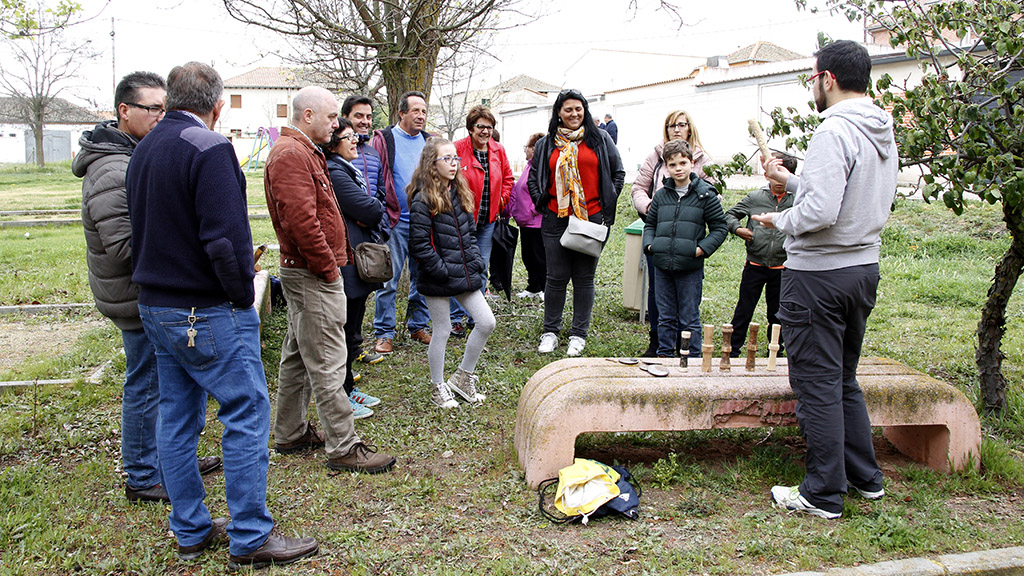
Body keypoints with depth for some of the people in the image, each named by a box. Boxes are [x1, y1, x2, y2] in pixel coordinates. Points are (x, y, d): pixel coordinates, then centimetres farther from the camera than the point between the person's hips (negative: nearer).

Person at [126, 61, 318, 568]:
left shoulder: (143, 151, 13)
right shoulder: (209, 149, -16)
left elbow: (144, 229, 17)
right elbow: (225, 238, -22)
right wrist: (243, 297, -11)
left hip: (154, 306, 9)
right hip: (208, 314, -9)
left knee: (177, 418, 14)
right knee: (247, 414, -1)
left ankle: (191, 531, 25)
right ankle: (250, 539, 5)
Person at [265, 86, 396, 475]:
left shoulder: (303, 151, 19)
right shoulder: (291, 155, -16)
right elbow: (300, 219, -26)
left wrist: (333, 260, 16)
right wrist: (328, 267, -18)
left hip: (302, 271, 11)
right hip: (313, 275, -11)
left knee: (298, 356, 17)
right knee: (327, 362, -7)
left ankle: (289, 434, 28)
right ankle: (344, 448, -1)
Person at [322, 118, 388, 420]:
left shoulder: (348, 170, 17)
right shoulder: (335, 173, -16)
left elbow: (377, 212, 15)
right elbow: (370, 211, -21)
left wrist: (371, 210, -5)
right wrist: (375, 206, -1)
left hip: (358, 264, 10)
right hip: (348, 266, -10)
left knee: (351, 330, 18)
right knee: (345, 332, -1)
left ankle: (348, 388, 29)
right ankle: (342, 398, 9)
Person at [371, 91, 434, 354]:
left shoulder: (429, 141, 12)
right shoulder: (384, 139, -2)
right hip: (394, 221, -4)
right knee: (388, 279, -3)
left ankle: (418, 326, 25)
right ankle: (384, 333, 7)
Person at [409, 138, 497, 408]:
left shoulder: (460, 194, 11)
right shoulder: (423, 200, -12)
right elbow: (419, 243, -16)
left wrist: (477, 262, 5)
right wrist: (442, 270, -17)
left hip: (465, 274, 7)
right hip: (438, 280, -7)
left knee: (487, 322, 5)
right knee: (442, 332, 4)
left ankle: (463, 378, 22)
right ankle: (437, 388, 23)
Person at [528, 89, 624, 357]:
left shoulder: (600, 139, 6)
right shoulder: (546, 144, 10)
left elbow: (618, 172, 9)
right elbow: (534, 177, 19)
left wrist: (607, 205, 3)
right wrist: (541, 203, 5)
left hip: (591, 219, -1)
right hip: (556, 220, 1)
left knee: (584, 279, 5)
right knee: (556, 277, 4)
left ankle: (579, 334, 15)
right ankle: (550, 332, 17)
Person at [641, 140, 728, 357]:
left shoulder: (706, 194, -3)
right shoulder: (661, 195, 8)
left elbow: (720, 228, 1)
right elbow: (650, 224, 18)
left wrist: (702, 249, -10)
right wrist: (649, 244, 1)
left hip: (690, 268, -4)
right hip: (662, 266, 4)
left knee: (689, 319, 4)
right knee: (666, 317, 13)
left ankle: (693, 358, 14)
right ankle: (664, 355, 24)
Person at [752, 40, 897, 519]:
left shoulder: (834, 132, -19)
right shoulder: (884, 134, 10)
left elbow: (821, 212, -27)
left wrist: (781, 221, -9)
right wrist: (790, 181, 18)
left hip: (819, 273, -9)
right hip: (864, 267, 9)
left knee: (817, 383, 0)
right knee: (844, 378, 20)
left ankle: (823, 494, 9)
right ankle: (865, 477, 30)